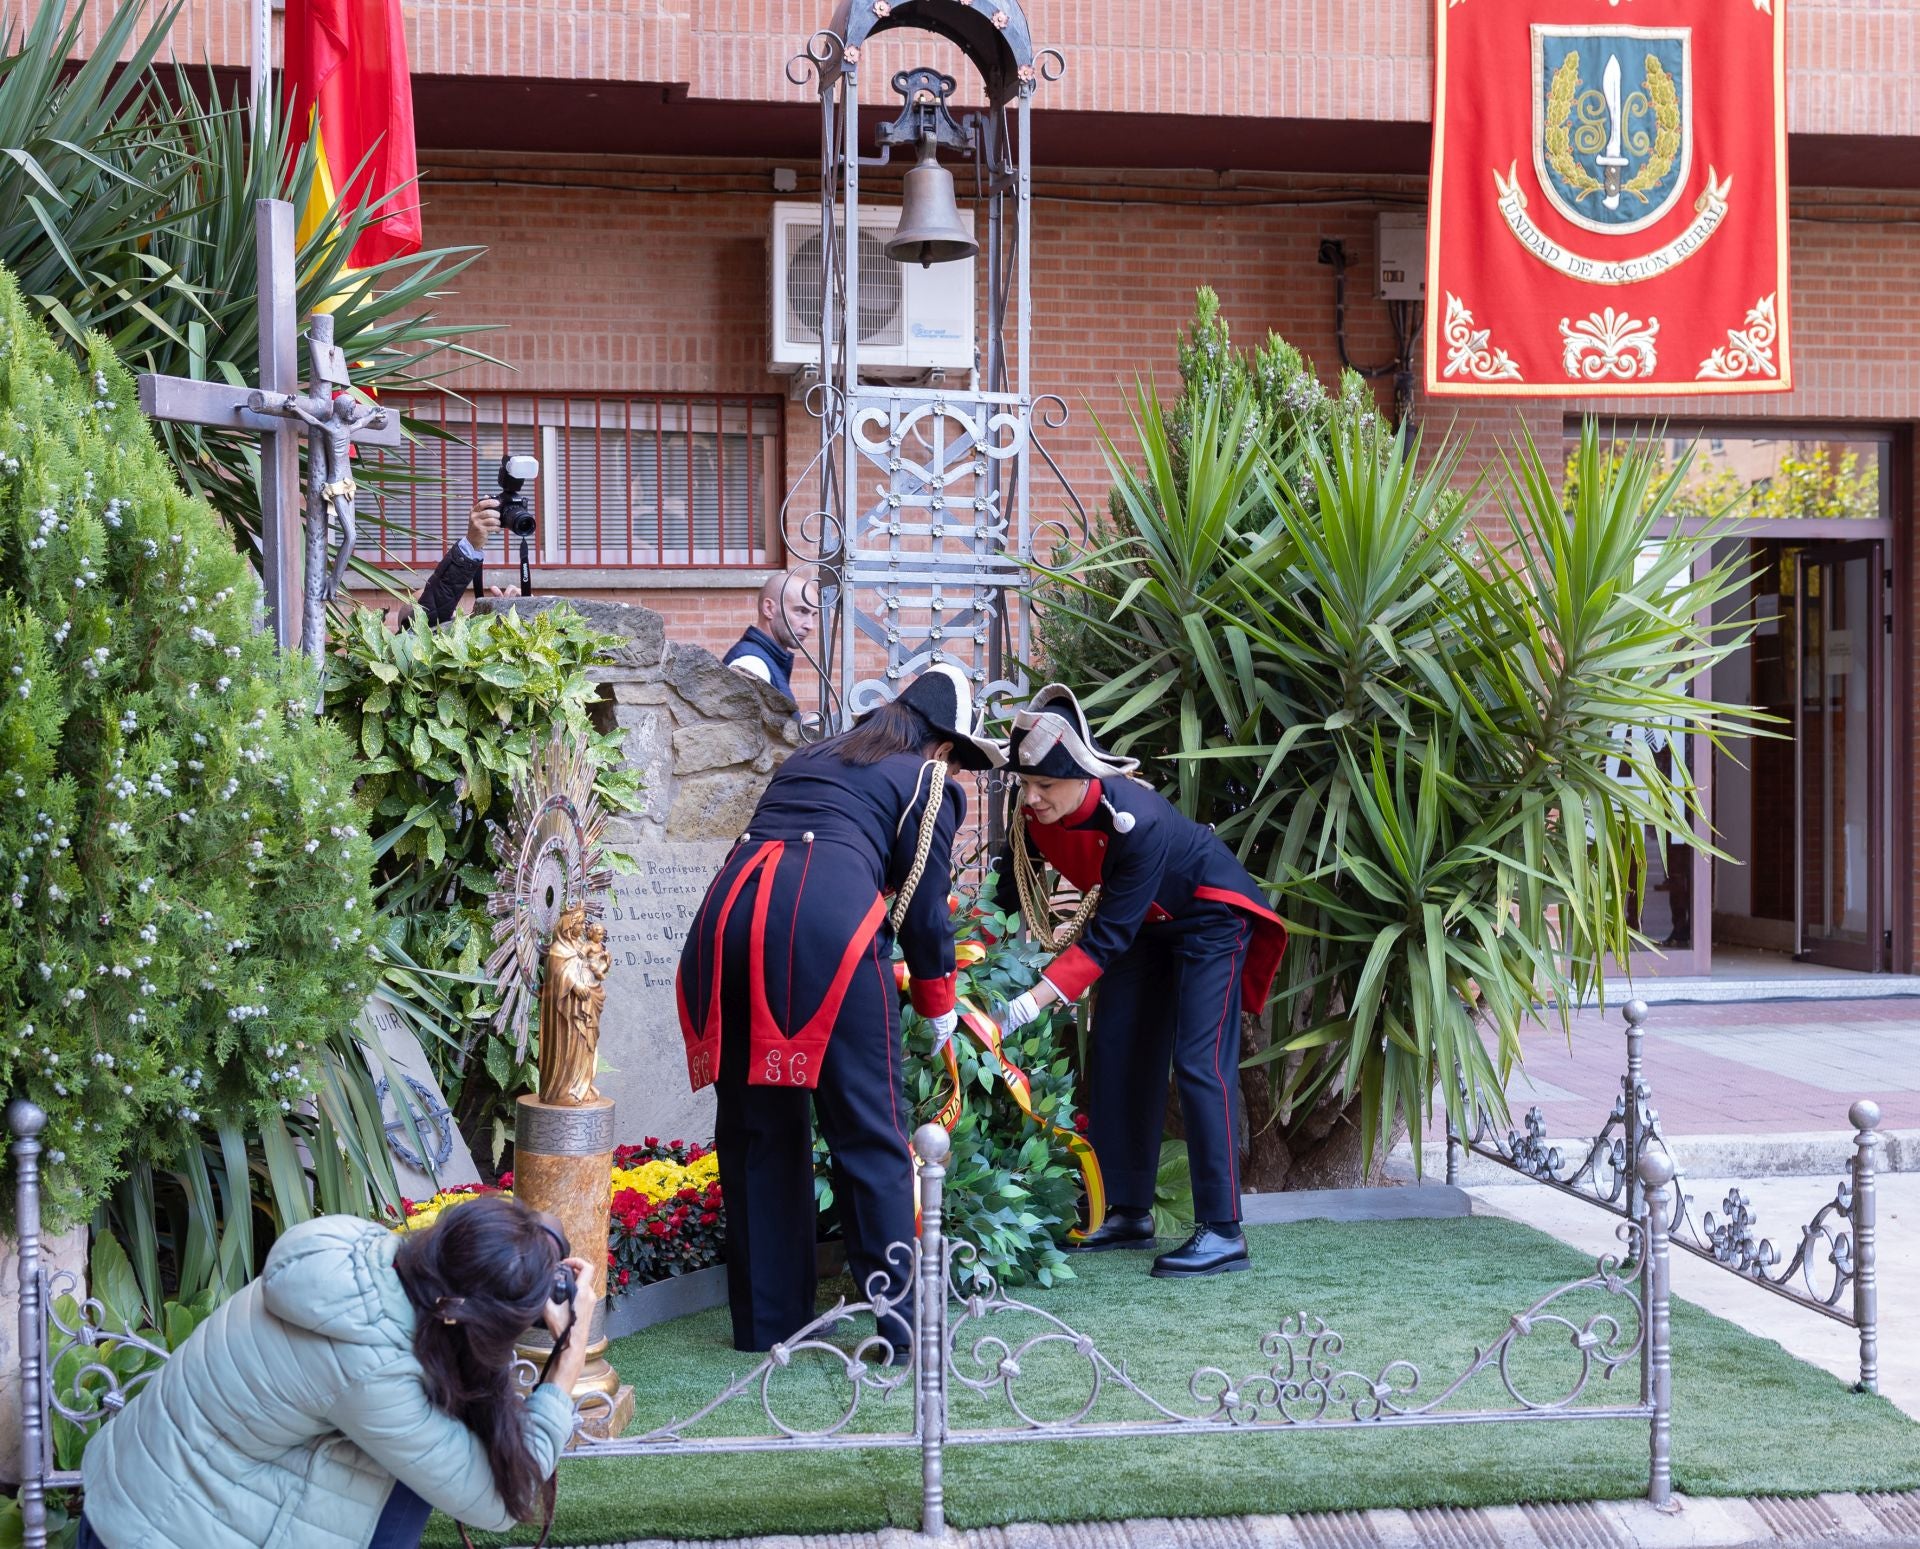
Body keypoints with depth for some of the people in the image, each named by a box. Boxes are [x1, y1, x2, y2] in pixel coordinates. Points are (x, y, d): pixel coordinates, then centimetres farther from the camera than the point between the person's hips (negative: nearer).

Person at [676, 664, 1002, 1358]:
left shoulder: (805, 759, 33)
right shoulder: (927, 783, 17)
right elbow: (923, 909, 13)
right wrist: (939, 1010, 27)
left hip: (728, 910, 5)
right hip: (829, 918, -5)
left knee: (756, 1125, 12)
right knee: (869, 1129, 2)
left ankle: (766, 1319, 18)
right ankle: (903, 1320, 4)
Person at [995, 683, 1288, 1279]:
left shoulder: (1137, 820, -39)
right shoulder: (1032, 814, -19)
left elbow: (1107, 937, -37)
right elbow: (1009, 898, -5)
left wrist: (1031, 1003, -41)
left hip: (1209, 916, -8)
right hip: (1143, 921, 8)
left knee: (1199, 1063, -16)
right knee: (1116, 1055, 6)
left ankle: (1223, 1231, -14)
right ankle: (1129, 1213, 15)